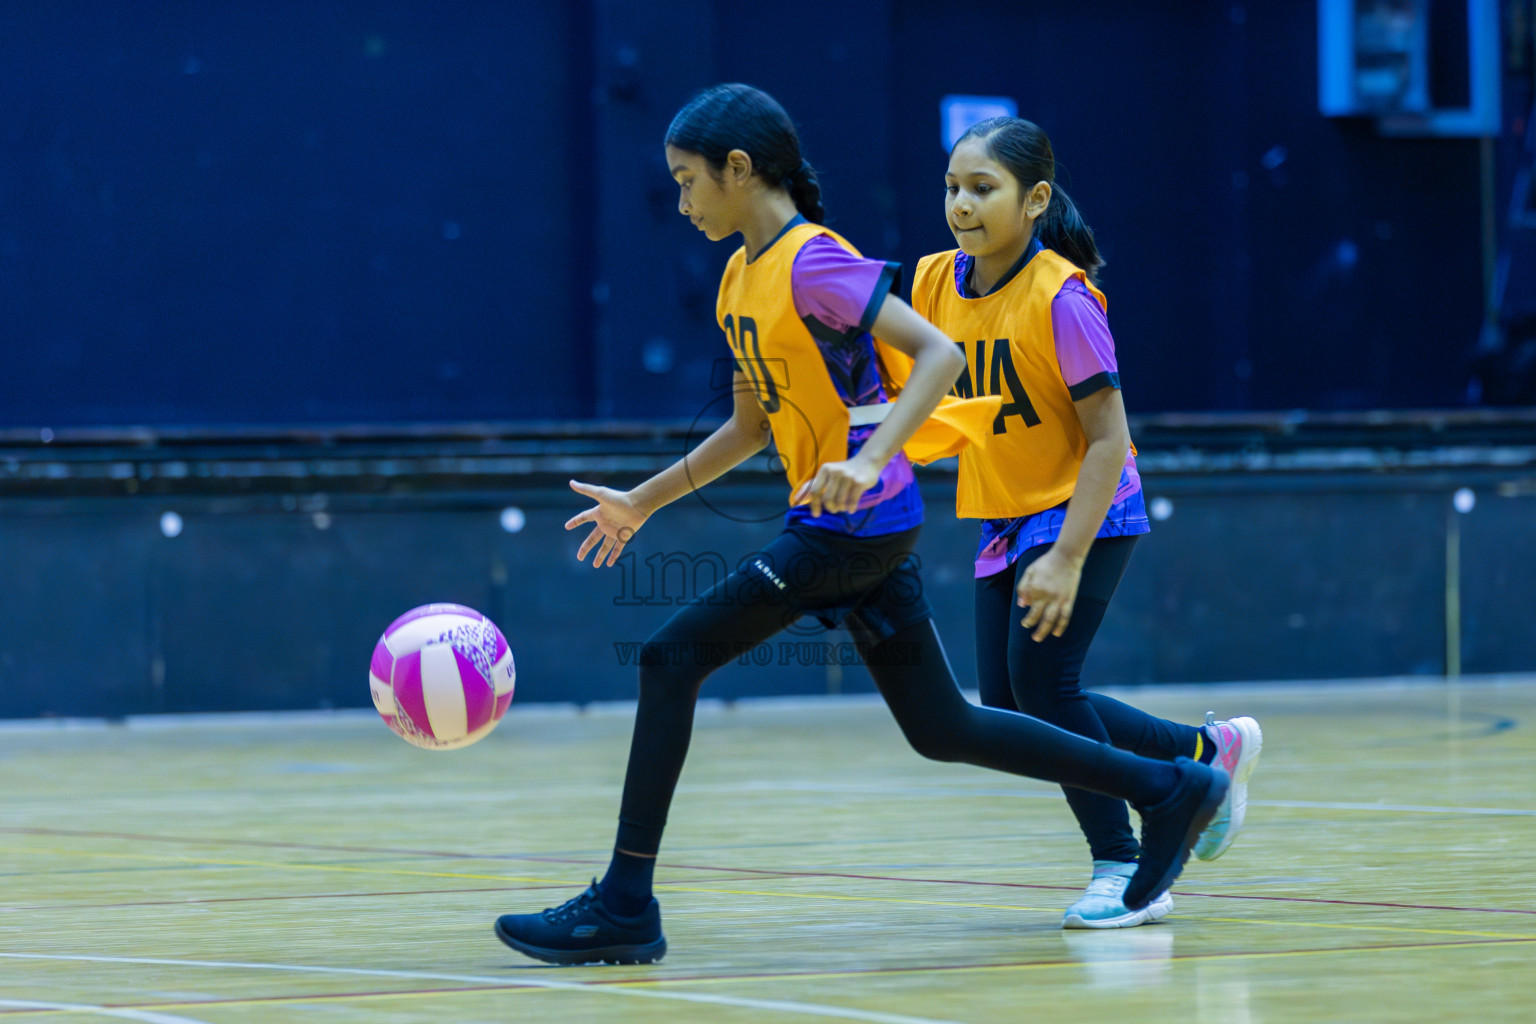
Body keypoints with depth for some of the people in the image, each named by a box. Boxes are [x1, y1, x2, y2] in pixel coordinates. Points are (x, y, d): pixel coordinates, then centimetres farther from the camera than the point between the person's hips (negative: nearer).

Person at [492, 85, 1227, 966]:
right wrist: (641, 504, 21)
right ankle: (1169, 789, 20)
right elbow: (750, 427, 23)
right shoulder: (742, 279, 14)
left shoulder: (815, 265, -14)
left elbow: (938, 355, -22)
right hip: (842, 527, 10)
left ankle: (625, 906, -9)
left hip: (862, 520, -10)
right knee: (942, 730, 12)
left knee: (674, 659, -11)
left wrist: (869, 462, -33)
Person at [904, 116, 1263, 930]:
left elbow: (1108, 441, -21)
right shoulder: (934, 284, -3)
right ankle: (1209, 752, 21)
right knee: (1008, 713, 2)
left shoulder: (1060, 297, -20)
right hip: (1004, 520, 7)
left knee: (1040, 680, -20)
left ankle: (1122, 871, -6)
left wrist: (1067, 557, -28)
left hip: (1086, 513, -7)